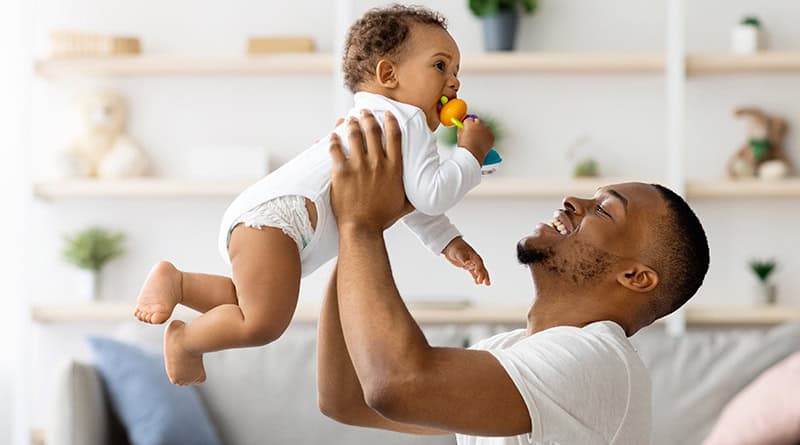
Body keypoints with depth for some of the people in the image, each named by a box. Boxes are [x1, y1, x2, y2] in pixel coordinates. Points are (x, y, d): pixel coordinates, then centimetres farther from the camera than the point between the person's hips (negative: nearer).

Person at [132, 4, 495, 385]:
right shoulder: (408, 120, -6)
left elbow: (410, 201, 37)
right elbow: (432, 194, -17)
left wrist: (449, 243, 29)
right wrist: (470, 153, -3)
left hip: (254, 217, 11)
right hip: (274, 215, -11)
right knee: (264, 323, -20)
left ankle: (175, 282, 22)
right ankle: (185, 340, 1)